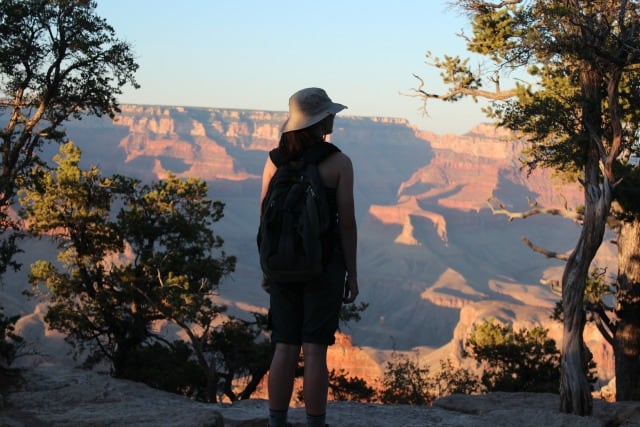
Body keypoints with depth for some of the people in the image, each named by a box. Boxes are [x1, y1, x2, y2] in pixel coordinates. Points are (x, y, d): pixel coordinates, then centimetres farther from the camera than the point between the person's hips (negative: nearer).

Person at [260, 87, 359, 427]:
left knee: (285, 348, 8)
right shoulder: (338, 163, -7)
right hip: (324, 264, -3)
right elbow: (347, 222, -7)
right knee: (315, 350, -1)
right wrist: (352, 274, 0)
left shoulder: (275, 160, 3)